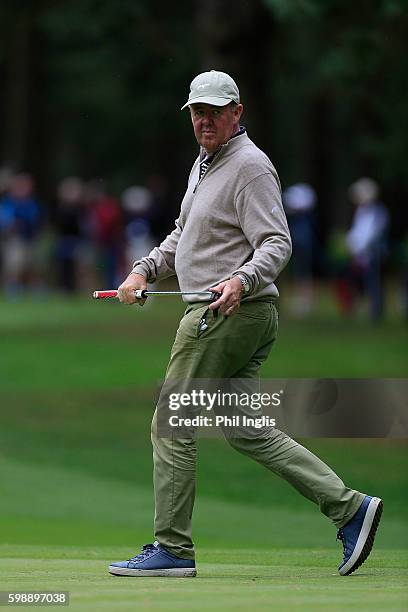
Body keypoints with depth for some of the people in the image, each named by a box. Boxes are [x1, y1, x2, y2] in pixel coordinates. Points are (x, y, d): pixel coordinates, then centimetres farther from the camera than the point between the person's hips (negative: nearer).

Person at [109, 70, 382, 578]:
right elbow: (182, 237, 29)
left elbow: (277, 243, -21)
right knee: (246, 430, 11)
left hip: (228, 314, -10)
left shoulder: (249, 166, -13)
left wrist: (242, 280, -38)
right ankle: (348, 507, 6)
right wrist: (143, 271, 14)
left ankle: (172, 549, 2)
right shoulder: (204, 165, 18)